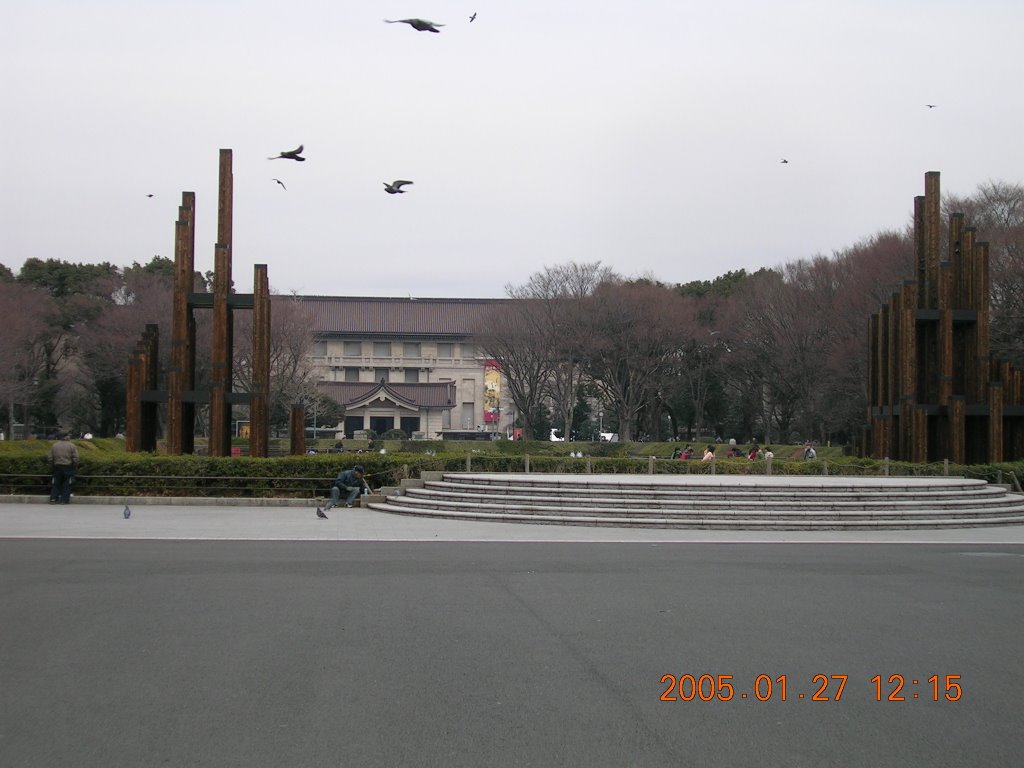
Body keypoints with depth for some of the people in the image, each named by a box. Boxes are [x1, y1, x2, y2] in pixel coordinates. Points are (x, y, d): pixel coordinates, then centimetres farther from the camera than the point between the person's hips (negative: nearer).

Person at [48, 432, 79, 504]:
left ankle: (53, 498, 3)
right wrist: (75, 467, 6)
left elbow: (51, 459, 7)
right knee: (66, 485, 3)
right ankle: (64, 500, 0)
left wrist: (51, 469, 15)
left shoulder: (54, 446, 5)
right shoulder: (71, 446, -5)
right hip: (68, 468, -3)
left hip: (57, 467, 3)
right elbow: (75, 458, -8)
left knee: (56, 484, 10)